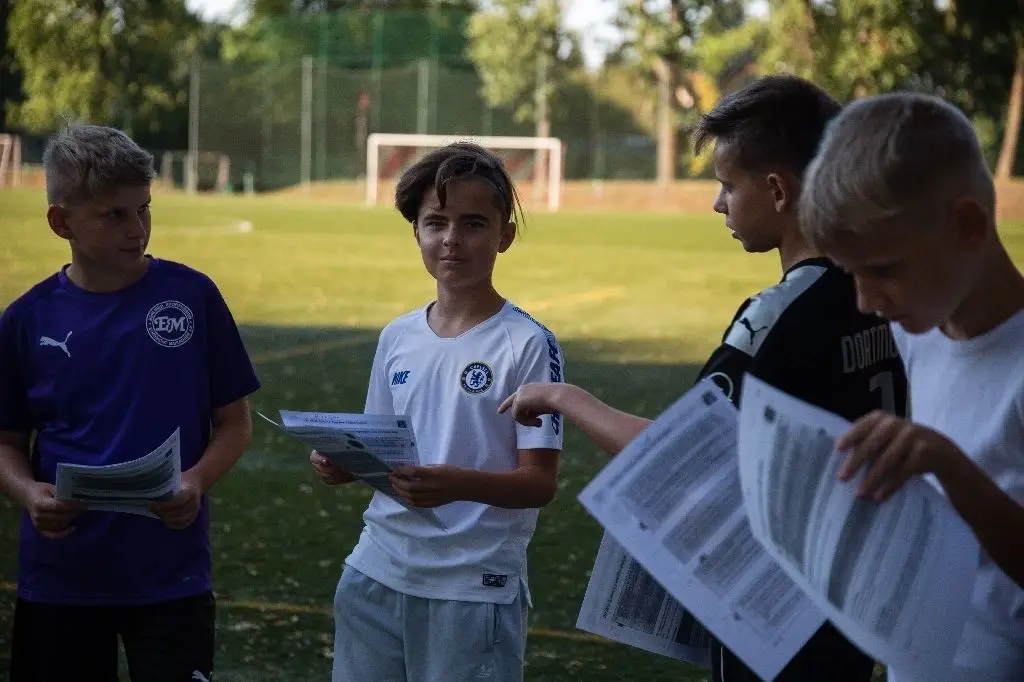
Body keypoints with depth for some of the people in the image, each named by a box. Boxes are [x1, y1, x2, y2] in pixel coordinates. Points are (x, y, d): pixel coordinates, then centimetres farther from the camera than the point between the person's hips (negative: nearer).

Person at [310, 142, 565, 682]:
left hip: (475, 588, -5)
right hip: (376, 575, 5)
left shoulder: (527, 345, -9)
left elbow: (540, 481, -12)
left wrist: (460, 485, -29)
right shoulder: (397, 338, 8)